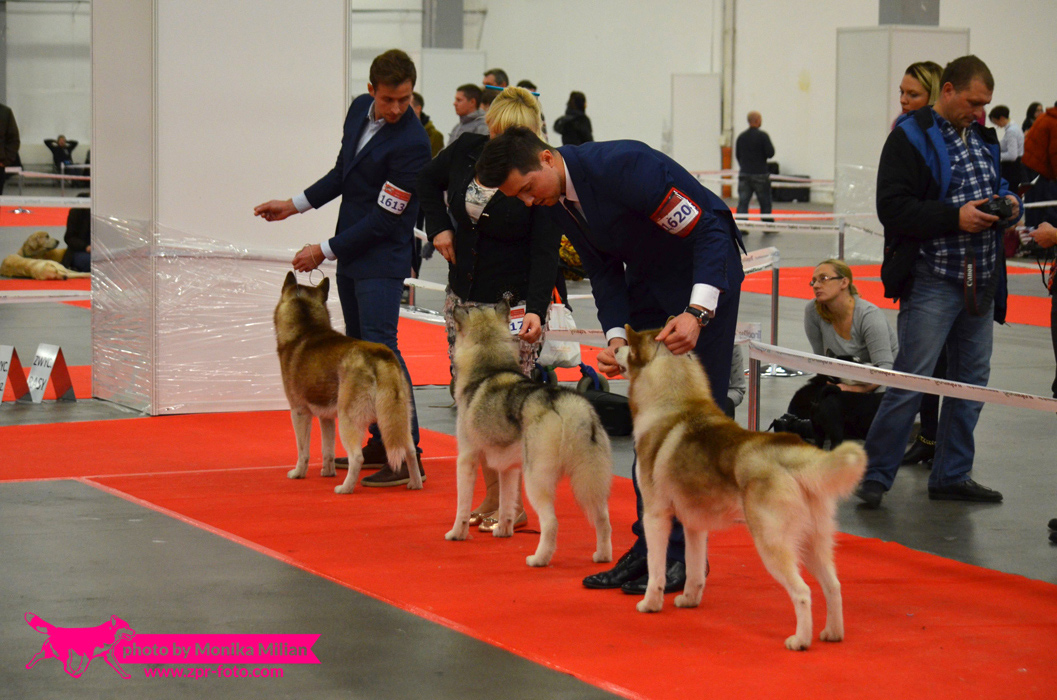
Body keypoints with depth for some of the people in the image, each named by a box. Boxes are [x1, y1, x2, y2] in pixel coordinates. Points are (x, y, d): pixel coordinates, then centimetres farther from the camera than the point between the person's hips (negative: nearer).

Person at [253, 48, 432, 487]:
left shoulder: (411, 143, -23)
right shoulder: (359, 110, 2)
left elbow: (385, 217, -21)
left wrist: (326, 251, -16)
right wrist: (295, 205, 15)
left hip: (382, 257, -9)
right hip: (350, 251, 9)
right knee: (358, 346, 14)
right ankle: (380, 443, 23)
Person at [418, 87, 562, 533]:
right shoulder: (466, 151, -2)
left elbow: (545, 252, -21)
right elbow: (428, 181, 20)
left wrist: (536, 310, -33)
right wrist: (439, 227, 5)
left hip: (514, 303, -6)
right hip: (463, 296, 6)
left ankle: (513, 504, 3)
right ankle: (491, 497, 15)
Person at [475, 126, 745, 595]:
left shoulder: (624, 167, -30)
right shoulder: (559, 201, -4)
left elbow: (711, 230, -28)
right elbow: (604, 271, 6)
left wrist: (697, 312, -38)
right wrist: (615, 337, -11)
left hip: (705, 277, -8)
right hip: (647, 281, 8)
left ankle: (684, 554, -5)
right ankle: (649, 548, 10)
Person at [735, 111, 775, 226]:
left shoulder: (741, 136, 7)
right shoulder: (762, 135, -11)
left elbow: (737, 155, 13)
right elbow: (770, 153, -13)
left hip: (744, 174, 4)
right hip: (760, 174, -4)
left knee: (743, 201, 1)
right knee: (765, 203, 7)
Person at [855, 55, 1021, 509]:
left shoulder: (983, 137, 15)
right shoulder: (911, 138, -8)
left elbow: (998, 186, 29)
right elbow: (892, 209, -15)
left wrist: (1008, 203, 5)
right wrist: (955, 218, -22)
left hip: (981, 281, 8)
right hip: (932, 280, -7)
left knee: (972, 380, 10)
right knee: (912, 380, -9)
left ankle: (952, 475, 20)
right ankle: (874, 475, 0)